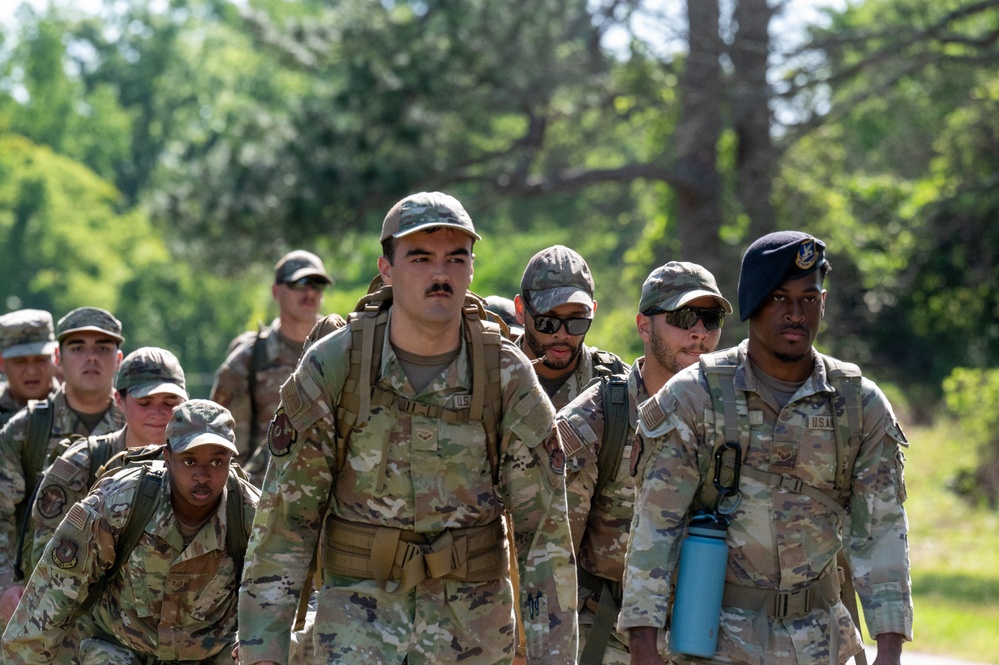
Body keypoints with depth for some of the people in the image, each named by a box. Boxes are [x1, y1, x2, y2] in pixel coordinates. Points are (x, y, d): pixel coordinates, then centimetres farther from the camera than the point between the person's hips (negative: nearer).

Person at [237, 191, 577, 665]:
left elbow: (544, 529, -4)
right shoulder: (330, 368, -9)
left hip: (472, 626, 2)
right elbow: (286, 518, -4)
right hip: (360, 619, -2)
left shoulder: (508, 378, -7)